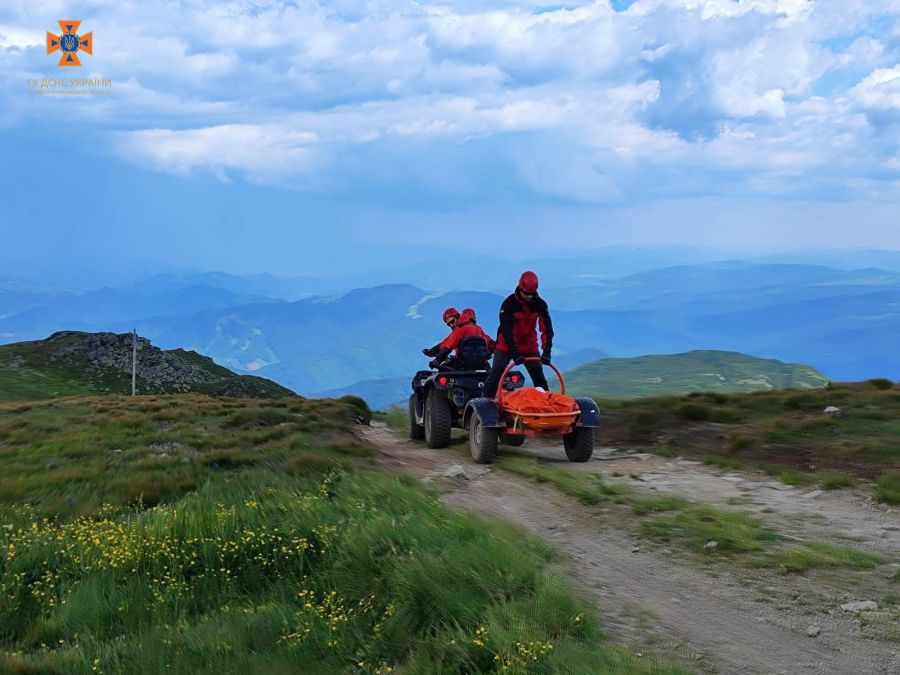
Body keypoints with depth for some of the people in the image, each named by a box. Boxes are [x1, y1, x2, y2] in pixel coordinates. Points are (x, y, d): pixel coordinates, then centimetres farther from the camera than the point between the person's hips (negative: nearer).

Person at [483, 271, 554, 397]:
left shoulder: (540, 304, -11)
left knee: (539, 377, 2)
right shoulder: (508, 304, -20)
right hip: (506, 346, -3)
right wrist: (514, 355, -30)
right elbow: (506, 330, -23)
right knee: (496, 373, -9)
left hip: (530, 347, 3)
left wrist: (546, 352, -25)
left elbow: (547, 329, -13)